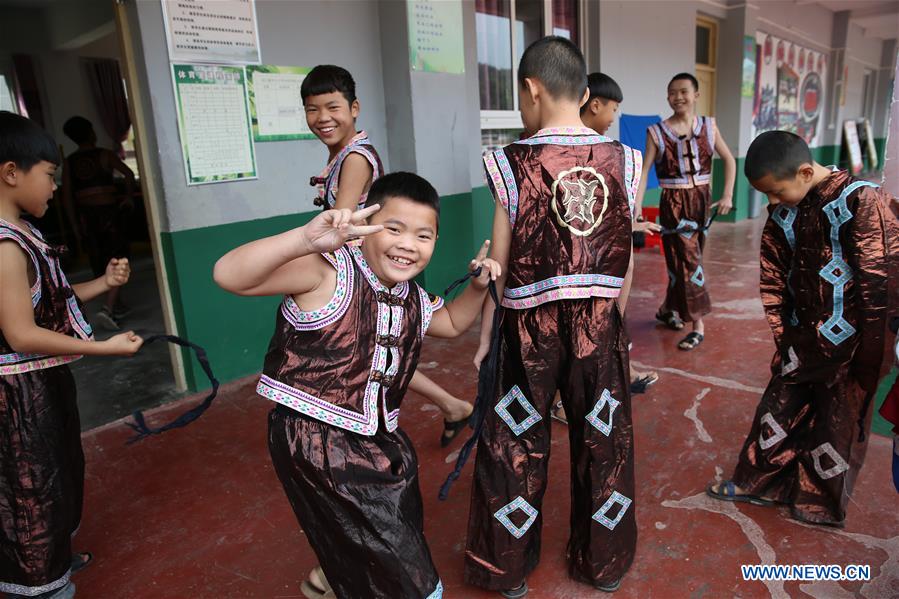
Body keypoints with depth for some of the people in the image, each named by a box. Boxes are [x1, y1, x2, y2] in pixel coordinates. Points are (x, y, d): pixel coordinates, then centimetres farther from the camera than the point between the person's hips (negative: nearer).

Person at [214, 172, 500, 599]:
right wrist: (305, 241, -49)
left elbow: (451, 323, 25)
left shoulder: (413, 299, 3)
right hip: (313, 439, -8)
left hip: (379, 440, 8)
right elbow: (228, 275, -34)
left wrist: (478, 287, 6)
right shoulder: (328, 273, -21)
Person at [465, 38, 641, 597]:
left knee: (513, 450, 15)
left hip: (530, 328, -2)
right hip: (601, 326, 3)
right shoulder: (623, 160, -2)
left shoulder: (514, 162, -10)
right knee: (605, 446, 19)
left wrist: (484, 335, 4)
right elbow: (625, 260, 1)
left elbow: (498, 265, -7)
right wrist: (613, 326, 13)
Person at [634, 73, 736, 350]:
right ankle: (698, 325, 2)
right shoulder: (656, 132, -5)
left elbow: (729, 160, 10)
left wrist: (727, 195, 2)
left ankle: (667, 309, 31)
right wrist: (637, 205, -19)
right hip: (674, 203, -4)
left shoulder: (708, 126, 4)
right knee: (688, 261, -6)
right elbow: (644, 170, -8)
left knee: (683, 259, 11)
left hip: (702, 199, 4)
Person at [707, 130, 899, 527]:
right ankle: (757, 483, 32)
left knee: (839, 422, 10)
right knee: (780, 408, 15)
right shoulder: (782, 213, 0)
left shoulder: (861, 200, -16)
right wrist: (783, 335, 5)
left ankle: (822, 503, 30)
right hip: (802, 338, 5)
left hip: (848, 343, -5)